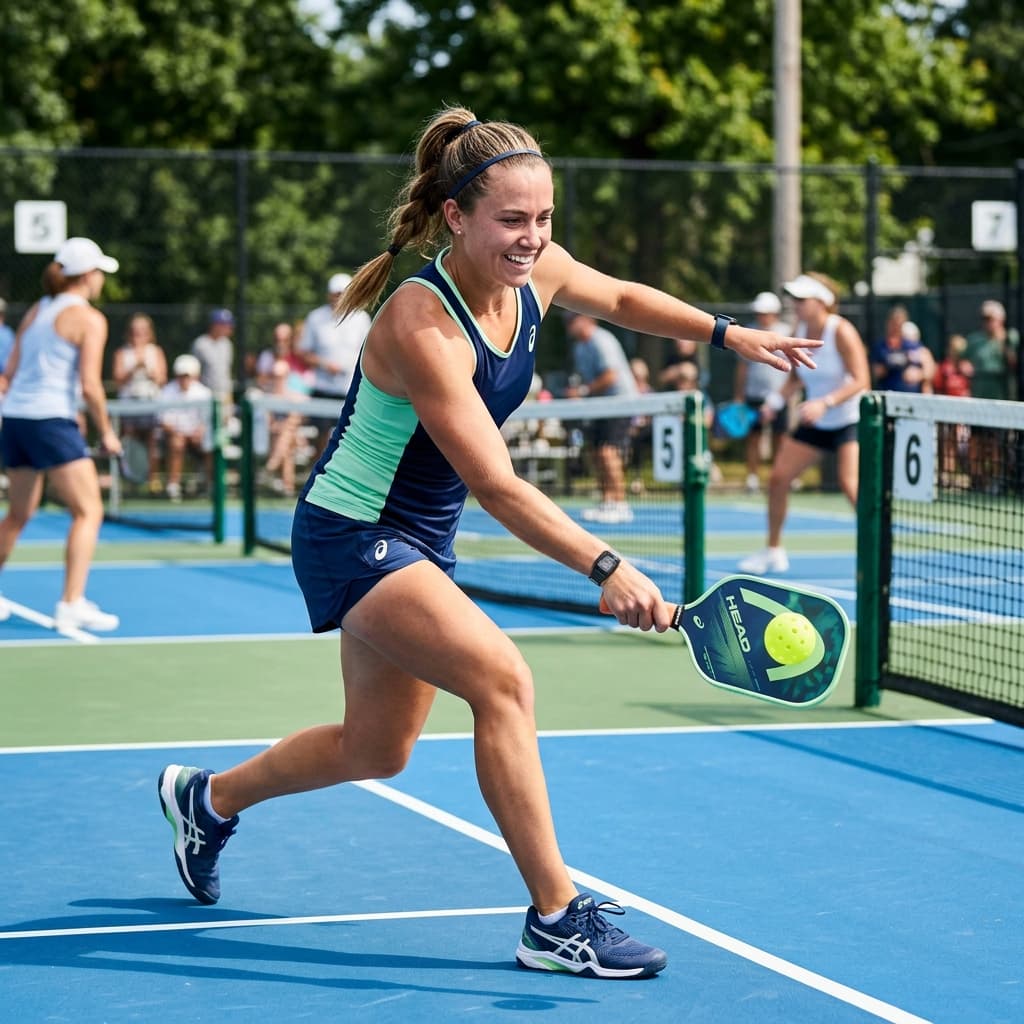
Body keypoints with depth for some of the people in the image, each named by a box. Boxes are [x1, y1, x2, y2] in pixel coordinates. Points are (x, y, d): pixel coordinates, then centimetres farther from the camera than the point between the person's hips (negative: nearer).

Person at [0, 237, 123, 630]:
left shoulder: (35, 312, 16)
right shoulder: (89, 319, -5)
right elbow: (89, 386, -12)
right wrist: (106, 433, -2)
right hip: (52, 420, -8)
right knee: (88, 511, -5)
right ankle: (71, 604, -14)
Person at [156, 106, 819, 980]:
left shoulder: (534, 271, -7)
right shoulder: (421, 324, -30)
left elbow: (621, 298, 16)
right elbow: (497, 484, -34)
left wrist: (728, 333, 6)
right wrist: (604, 566, -42)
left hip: (420, 539, 9)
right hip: (351, 535, -9)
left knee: (378, 749, 20)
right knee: (502, 677, -26)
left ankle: (208, 798, 44)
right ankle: (557, 921, -21)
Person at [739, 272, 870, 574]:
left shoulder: (841, 332, -20)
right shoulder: (799, 331, 0)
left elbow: (861, 381, -25)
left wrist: (825, 402, -36)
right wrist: (778, 399, -3)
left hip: (849, 419, -7)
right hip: (814, 424, 7)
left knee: (850, 483, -25)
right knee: (778, 478, 4)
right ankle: (774, 551, 19)